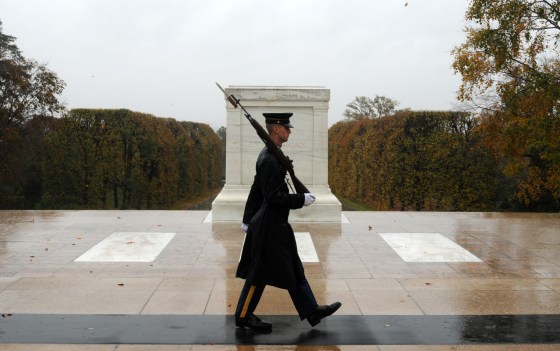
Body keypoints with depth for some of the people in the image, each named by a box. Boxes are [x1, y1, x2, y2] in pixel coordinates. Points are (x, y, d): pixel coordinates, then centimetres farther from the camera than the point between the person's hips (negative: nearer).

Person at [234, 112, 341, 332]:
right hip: (270, 228, -10)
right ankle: (243, 316, 17)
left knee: (294, 270, 14)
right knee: (259, 274, 3)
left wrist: (248, 219, 19)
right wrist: (302, 200, -14)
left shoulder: (268, 155, 11)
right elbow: (275, 197, -25)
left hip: (276, 225, 10)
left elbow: (256, 190, 15)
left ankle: (312, 311, 22)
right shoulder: (270, 160, -21)